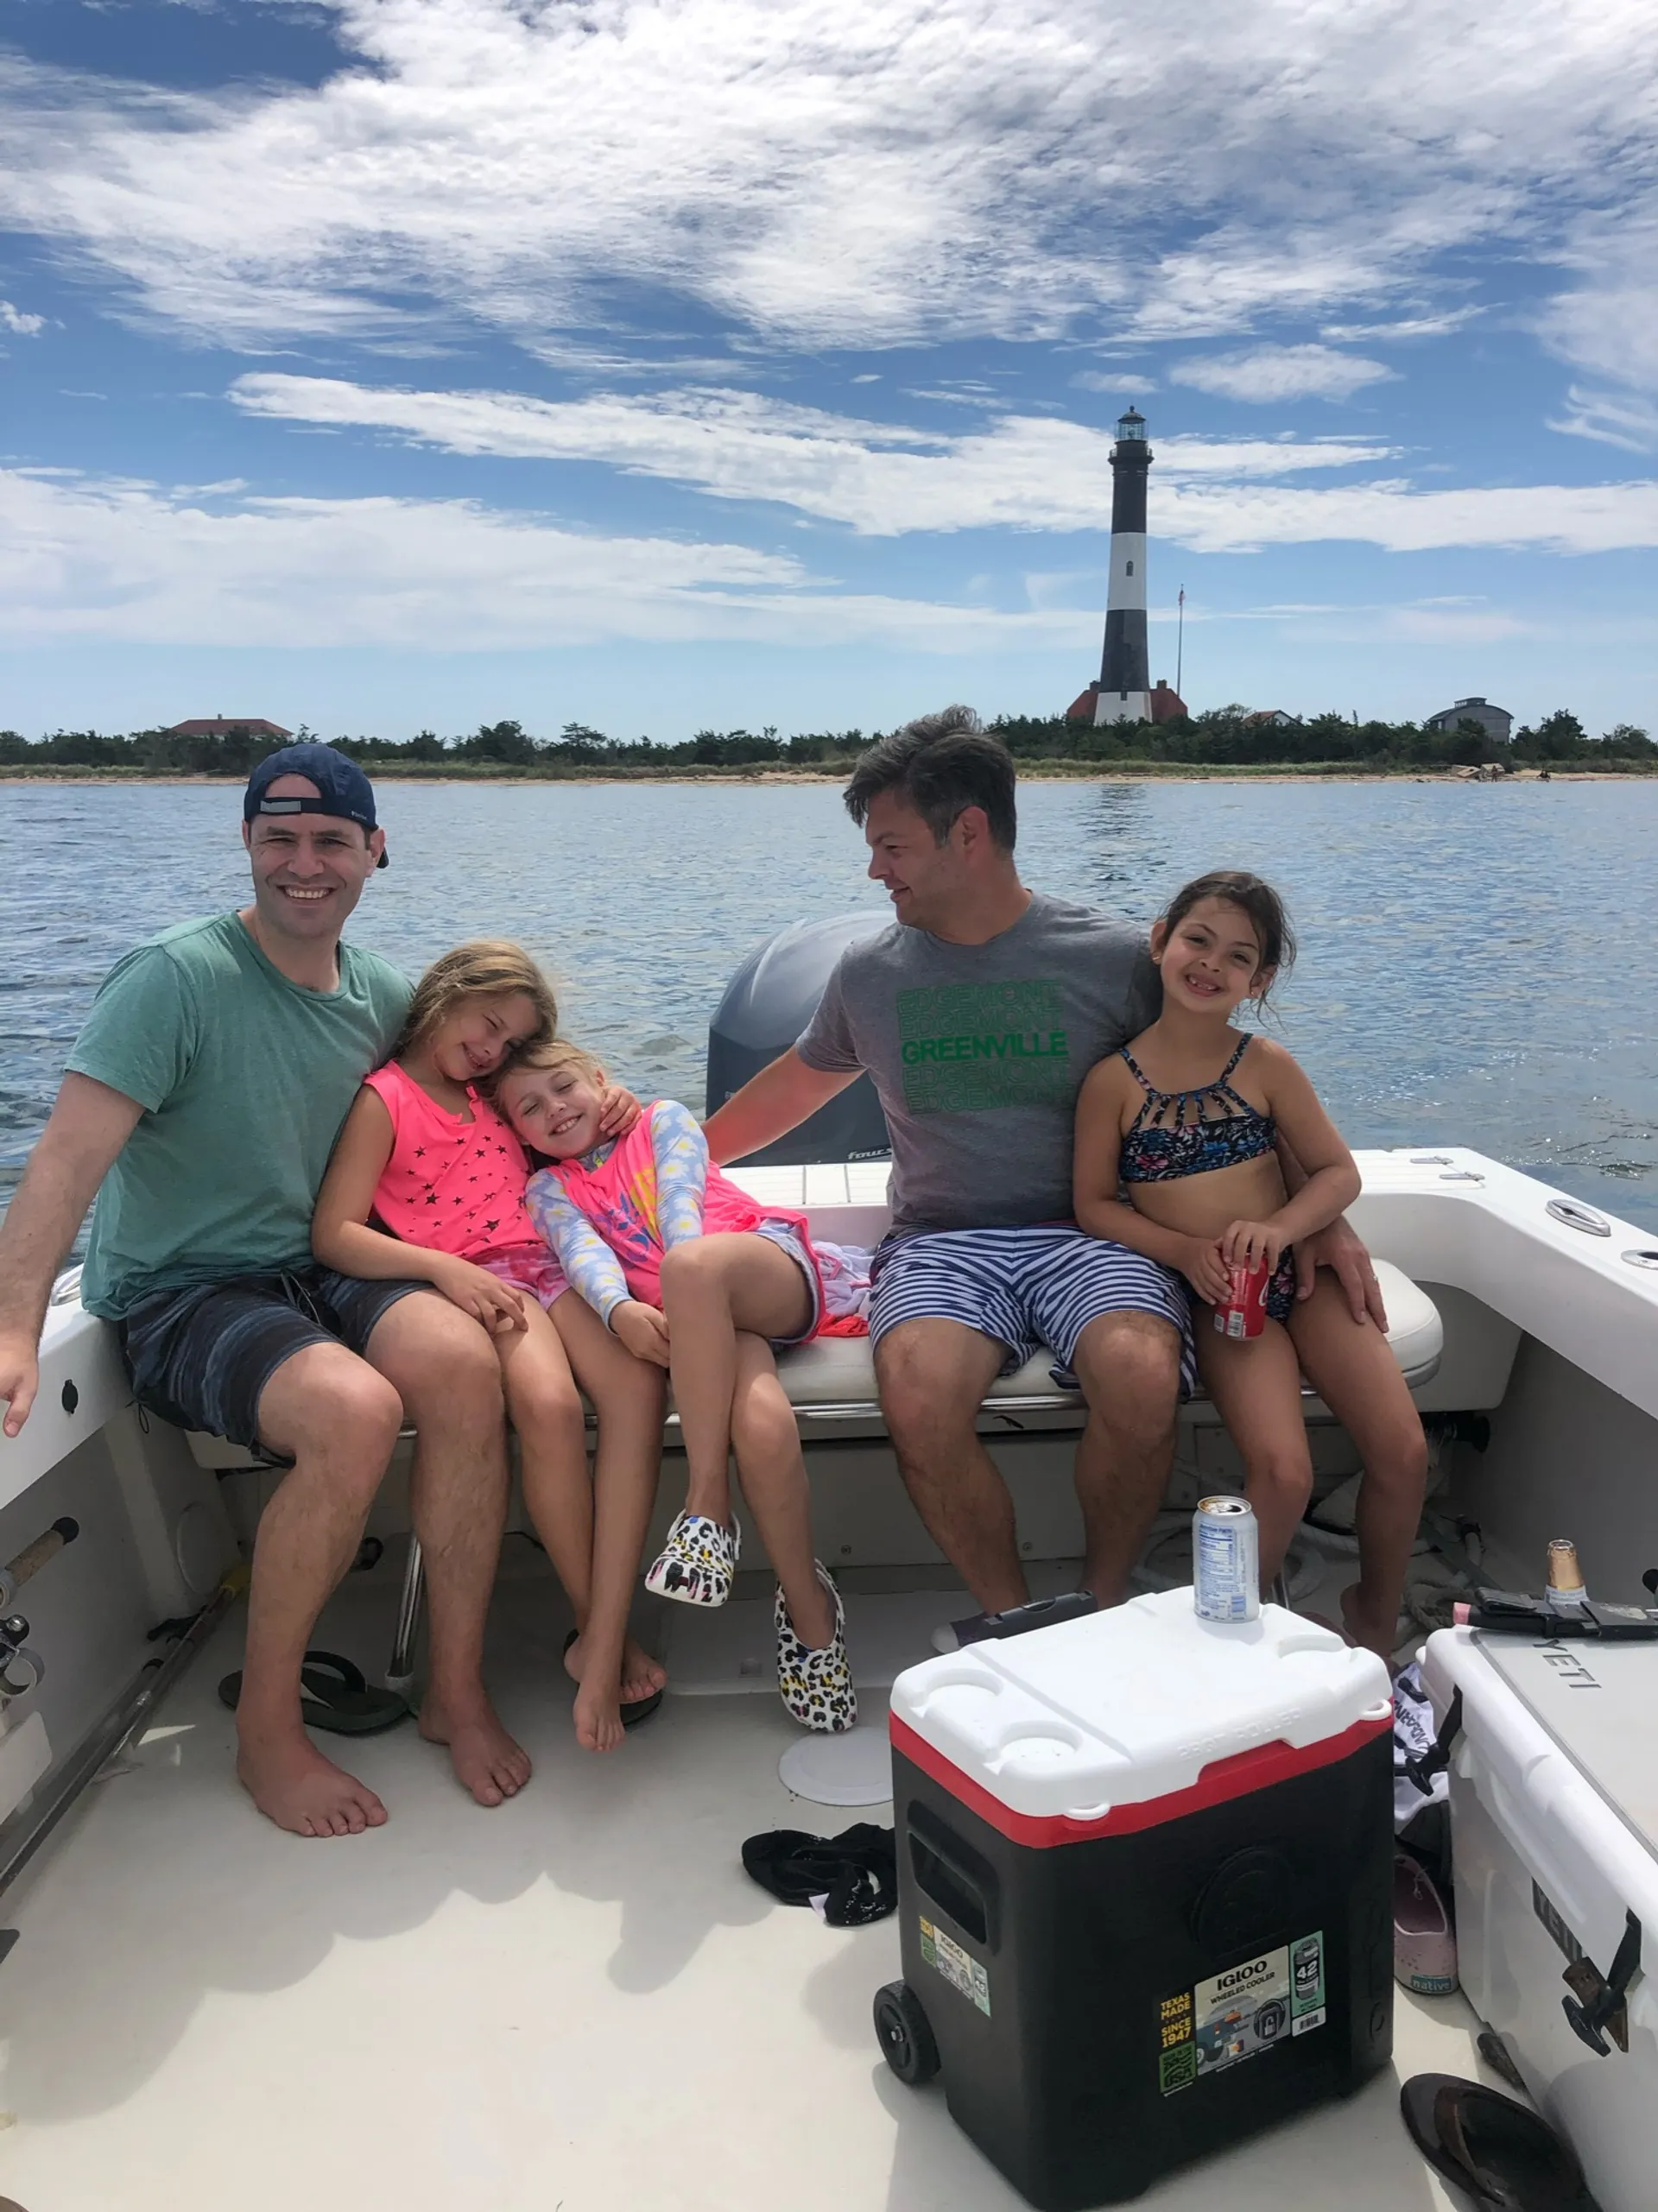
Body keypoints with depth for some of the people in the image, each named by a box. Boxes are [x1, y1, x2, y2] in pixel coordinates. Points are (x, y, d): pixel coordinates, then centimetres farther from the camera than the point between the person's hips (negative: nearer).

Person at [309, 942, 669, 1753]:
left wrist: (610, 1103, 20)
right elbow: (334, 1235, -5)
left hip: (547, 1267, 6)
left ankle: (604, 1642, -28)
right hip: (465, 1282, -6)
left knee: (638, 1384, -26)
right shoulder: (383, 1100, 6)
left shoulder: (493, 1094, 27)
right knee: (549, 1405, -35)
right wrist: (446, 1270, -18)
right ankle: (594, 1626, -15)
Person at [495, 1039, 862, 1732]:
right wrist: (620, 1310, -22)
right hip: (699, 1321, 1)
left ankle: (706, 1500, -30)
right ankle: (807, 1601, -17)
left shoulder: (662, 1121, 22)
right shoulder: (550, 1191, 24)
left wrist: (688, 1279, -18)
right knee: (760, 1420, -34)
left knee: (693, 1266, -39)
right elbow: (582, 1250, 1)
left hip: (777, 1271, -1)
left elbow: (680, 1198, 2)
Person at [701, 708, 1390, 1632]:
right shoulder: (868, 975, 11)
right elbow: (798, 1082, 27)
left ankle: (1104, 1604, -5)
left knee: (1141, 1381, -34)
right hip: (944, 1243, 2)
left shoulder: (1117, 959, 2)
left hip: (1091, 1234, -1)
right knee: (919, 1398, -32)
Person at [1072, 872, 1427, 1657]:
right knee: (1284, 1473, -21)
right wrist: (1186, 1250, -15)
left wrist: (1280, 1228, -15)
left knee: (1404, 1452, -8)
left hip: (1301, 1273, 3)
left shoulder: (1267, 1066, 1)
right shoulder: (1115, 1080, -5)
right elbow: (1094, 1204, -1)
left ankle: (1377, 1619, 21)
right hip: (1217, 1296, -3)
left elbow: (1339, 1172, 4)